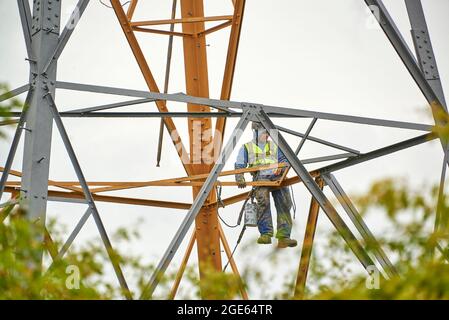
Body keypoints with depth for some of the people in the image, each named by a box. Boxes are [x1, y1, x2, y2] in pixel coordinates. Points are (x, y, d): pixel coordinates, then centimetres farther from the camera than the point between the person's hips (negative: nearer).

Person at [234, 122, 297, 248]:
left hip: (277, 176, 3)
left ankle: (283, 237, -21)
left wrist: (281, 168, -6)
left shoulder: (274, 146, 27)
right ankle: (265, 234, -29)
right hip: (260, 177, -2)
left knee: (284, 203, -17)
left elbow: (284, 160, 17)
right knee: (263, 201, -29)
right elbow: (239, 166, 12)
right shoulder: (246, 148, 19)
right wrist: (240, 179, -7)